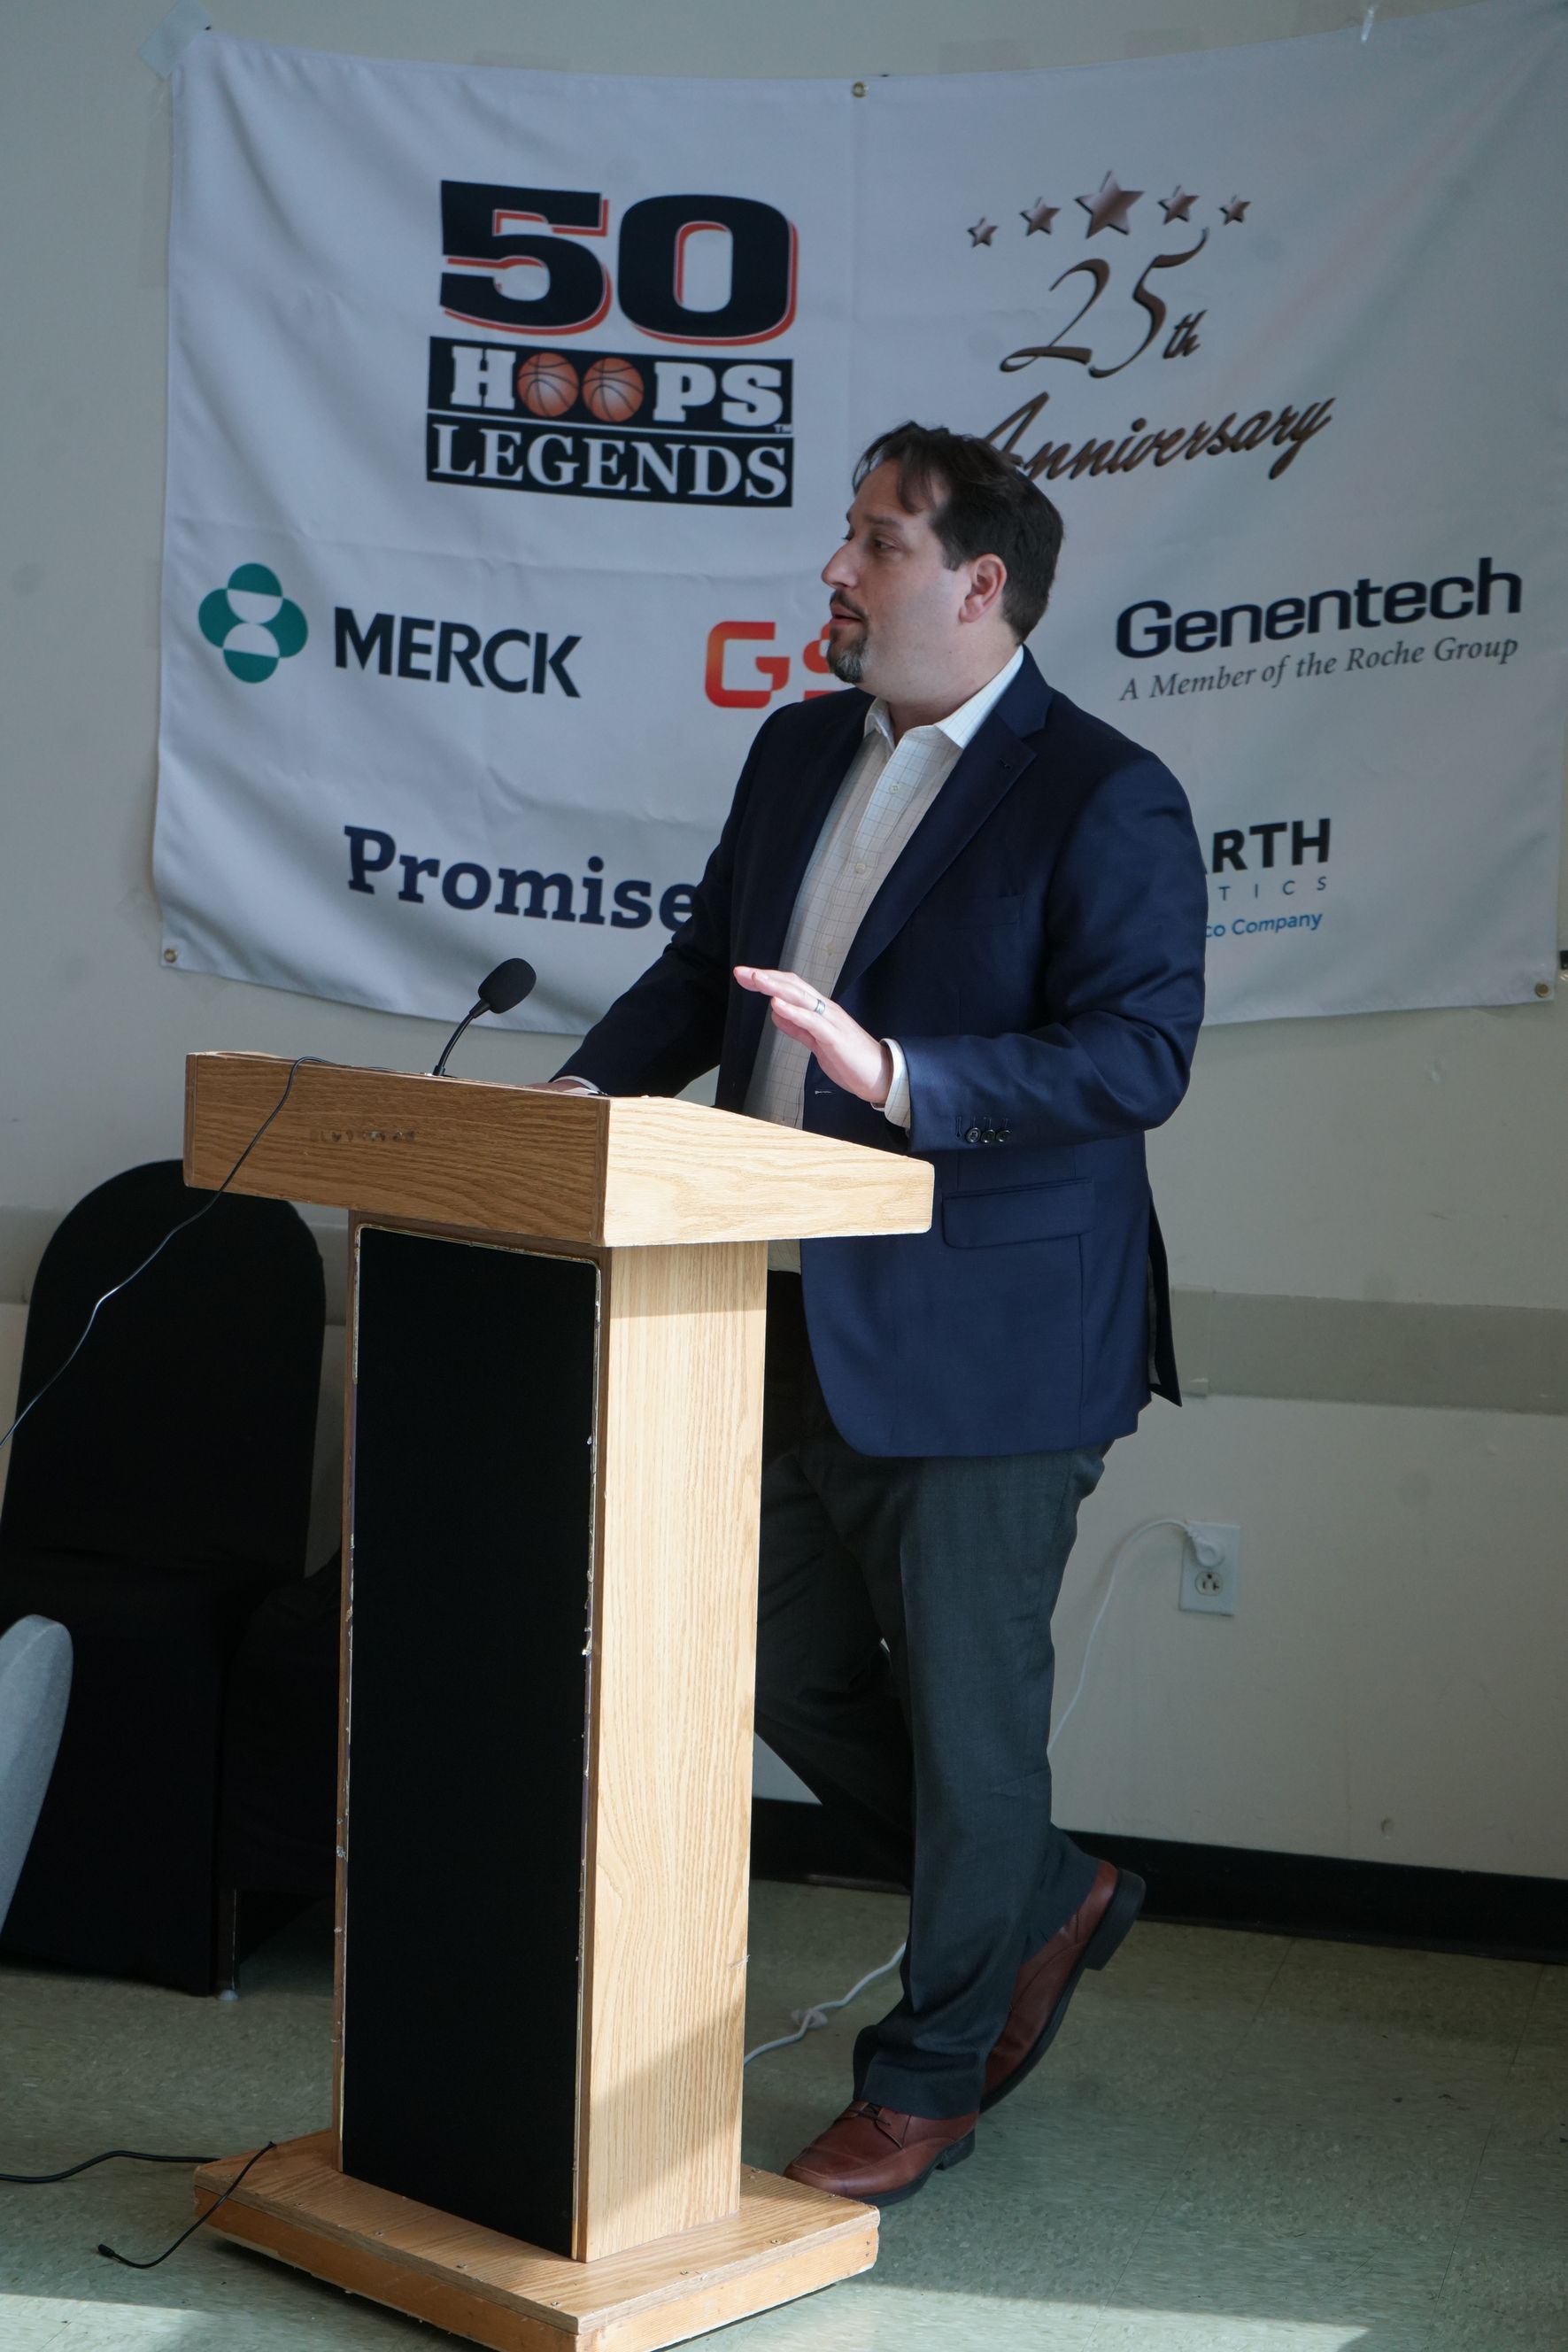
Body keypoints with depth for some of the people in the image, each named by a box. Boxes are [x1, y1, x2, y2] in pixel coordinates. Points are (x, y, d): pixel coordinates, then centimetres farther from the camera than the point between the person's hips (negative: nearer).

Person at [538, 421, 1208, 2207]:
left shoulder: (1103, 799, -11)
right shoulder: (797, 754, 12)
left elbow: (1137, 1052, -20)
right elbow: (704, 967, 18)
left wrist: (902, 1075, -30)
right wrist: (588, 1087, 1)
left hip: (981, 1345, -8)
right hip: (800, 1327, 8)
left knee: (963, 1706, 4)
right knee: (796, 1679, 16)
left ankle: (926, 2080, 22)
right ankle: (1043, 1903, 39)